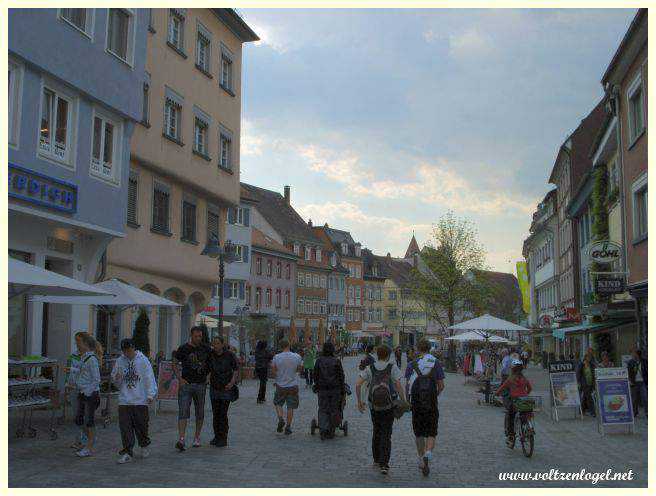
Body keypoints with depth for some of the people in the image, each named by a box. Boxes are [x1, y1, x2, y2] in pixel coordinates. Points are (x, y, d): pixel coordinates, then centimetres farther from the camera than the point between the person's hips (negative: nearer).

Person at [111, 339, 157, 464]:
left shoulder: (143, 360, -3)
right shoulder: (119, 361, 6)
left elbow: (149, 378, -3)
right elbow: (114, 380, 16)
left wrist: (150, 395, -10)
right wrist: (117, 378, -8)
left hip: (140, 400, -2)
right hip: (124, 400, 2)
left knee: (141, 425, 7)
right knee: (125, 427, -3)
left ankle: (144, 446, 31)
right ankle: (127, 452, 4)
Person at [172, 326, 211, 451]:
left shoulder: (206, 349, 6)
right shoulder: (183, 349, -2)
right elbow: (174, 364, 4)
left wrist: (208, 377, 8)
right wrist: (179, 379, -7)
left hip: (201, 384, 3)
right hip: (186, 384, -3)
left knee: (200, 413, 9)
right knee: (183, 412, -12)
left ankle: (197, 437, 22)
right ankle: (181, 439, -18)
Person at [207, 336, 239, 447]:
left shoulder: (230, 354, -9)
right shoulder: (210, 354, -1)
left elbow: (236, 369, -3)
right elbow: (207, 369, 8)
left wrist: (232, 382, -15)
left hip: (226, 388, -4)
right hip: (214, 388, 4)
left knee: (223, 414, -7)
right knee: (215, 413, 7)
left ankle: (223, 439, 2)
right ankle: (217, 437, 19)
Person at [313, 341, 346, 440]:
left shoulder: (319, 361, -1)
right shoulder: (336, 361, -4)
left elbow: (315, 375, 3)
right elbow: (341, 376, -1)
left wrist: (316, 386, 17)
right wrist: (342, 389, 6)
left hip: (322, 389, 0)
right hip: (335, 389, 0)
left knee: (323, 410, 6)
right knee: (334, 410, 9)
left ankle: (323, 430, -8)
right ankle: (331, 432, 12)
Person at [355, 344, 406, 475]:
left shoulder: (370, 368, 1)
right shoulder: (393, 367, -6)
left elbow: (358, 384, -6)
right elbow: (398, 386, -12)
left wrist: (359, 401, 3)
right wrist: (404, 402, -2)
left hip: (373, 406, 3)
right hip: (389, 406, -2)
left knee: (376, 431, 21)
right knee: (386, 435, 2)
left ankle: (376, 460, 31)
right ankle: (384, 465, -6)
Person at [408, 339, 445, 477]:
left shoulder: (413, 364, -2)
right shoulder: (436, 363, 0)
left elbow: (408, 385, -3)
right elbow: (441, 385, -1)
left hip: (416, 402, 0)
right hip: (431, 403, 0)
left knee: (418, 433, 15)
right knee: (431, 433, 6)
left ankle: (421, 460, 21)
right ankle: (428, 453, -20)